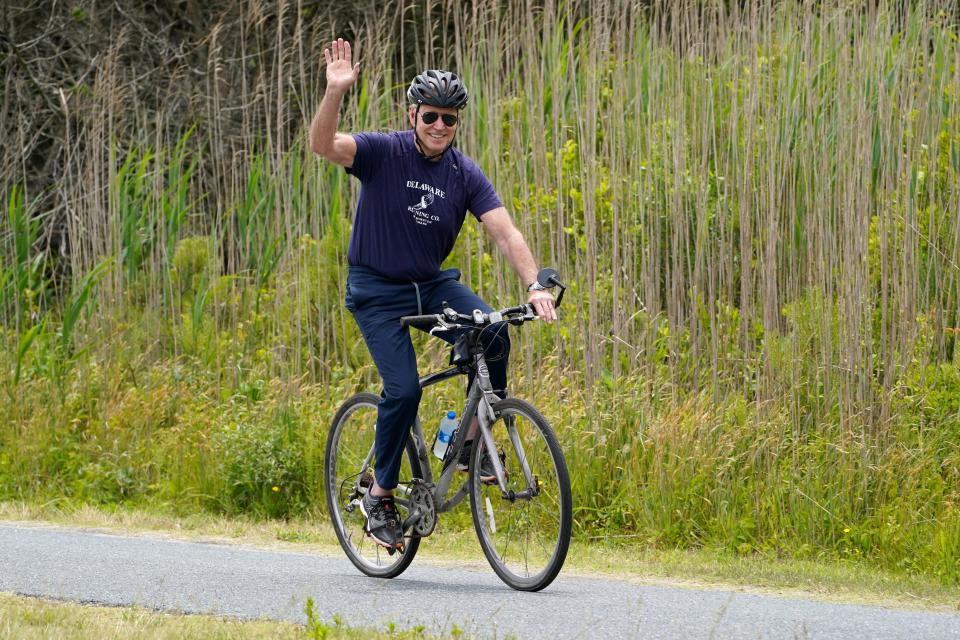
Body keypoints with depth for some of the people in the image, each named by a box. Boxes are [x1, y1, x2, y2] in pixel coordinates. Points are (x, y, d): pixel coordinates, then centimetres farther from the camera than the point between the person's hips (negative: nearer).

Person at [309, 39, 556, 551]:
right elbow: (323, 145, -30)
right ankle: (380, 497, 0)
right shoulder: (383, 153, -14)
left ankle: (472, 444, -7)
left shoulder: (465, 175, -4)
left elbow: (505, 232, -13)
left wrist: (533, 286, -29)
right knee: (403, 388, -18)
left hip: (432, 283, 4)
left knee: (491, 332, -24)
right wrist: (336, 91, -48)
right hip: (377, 290, -4)